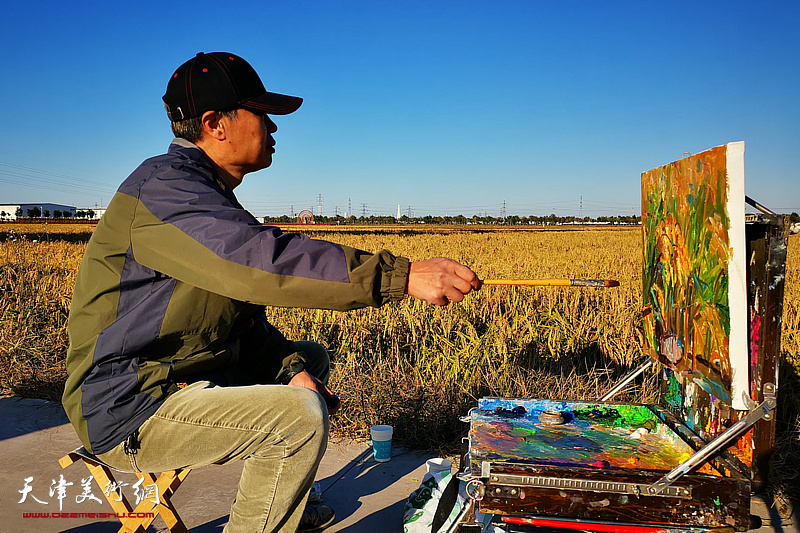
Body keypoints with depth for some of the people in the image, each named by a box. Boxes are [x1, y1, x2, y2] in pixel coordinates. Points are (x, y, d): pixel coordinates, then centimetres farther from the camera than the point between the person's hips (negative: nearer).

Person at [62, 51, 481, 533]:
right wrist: (402, 275, -37)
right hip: (132, 409, -10)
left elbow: (245, 316, 10)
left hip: (191, 375, 10)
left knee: (313, 359, 17)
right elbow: (261, 263, -36)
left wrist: (292, 367, -7)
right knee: (301, 415, -26)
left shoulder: (209, 195, 13)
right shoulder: (162, 187, -20)